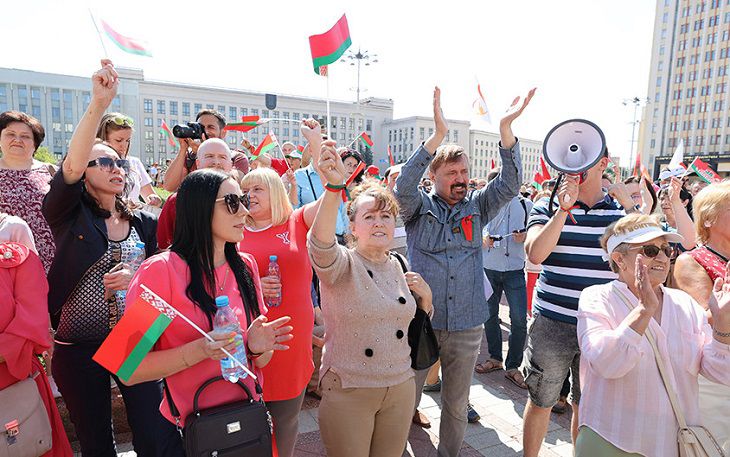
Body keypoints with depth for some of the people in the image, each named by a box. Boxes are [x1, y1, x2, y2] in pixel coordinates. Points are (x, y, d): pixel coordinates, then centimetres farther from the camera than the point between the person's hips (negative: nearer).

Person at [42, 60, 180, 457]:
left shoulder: (143, 224, 5)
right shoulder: (67, 214, -5)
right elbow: (71, 164, -23)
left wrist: (135, 277, -17)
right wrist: (99, 103, -34)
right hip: (79, 349, -1)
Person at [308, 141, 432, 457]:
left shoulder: (400, 266, 4)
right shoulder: (341, 264, -13)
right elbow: (321, 241, -38)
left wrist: (425, 295, -5)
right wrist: (334, 186, -52)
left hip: (401, 386, 5)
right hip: (348, 392, -4)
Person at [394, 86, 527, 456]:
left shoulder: (477, 207, 6)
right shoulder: (419, 207, -2)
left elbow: (509, 184, -7)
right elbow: (403, 185, -22)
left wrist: (505, 128, -18)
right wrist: (438, 134, -30)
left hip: (466, 326, 3)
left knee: (456, 404, 19)